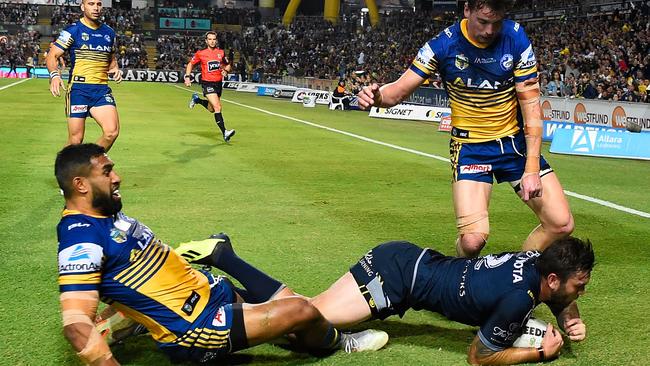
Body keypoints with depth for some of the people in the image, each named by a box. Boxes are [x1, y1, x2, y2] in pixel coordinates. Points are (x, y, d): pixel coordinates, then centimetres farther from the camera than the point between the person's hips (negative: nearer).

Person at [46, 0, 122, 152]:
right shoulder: (73, 30, 0)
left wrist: (115, 69, 7)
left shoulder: (109, 32, 15)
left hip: (102, 89, 4)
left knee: (112, 132, -14)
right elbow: (52, 56, -3)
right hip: (79, 89, -4)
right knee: (76, 140, -2)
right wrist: (54, 75, -22)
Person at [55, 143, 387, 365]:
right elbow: (76, 324, -29)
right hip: (195, 329, -10)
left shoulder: (107, 216, 8)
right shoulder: (81, 239, -23)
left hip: (208, 290, 10)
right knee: (301, 311, -11)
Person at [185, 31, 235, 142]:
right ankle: (224, 133, -19)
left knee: (212, 109, 16)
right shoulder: (200, 53, -4)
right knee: (217, 107, -19)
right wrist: (187, 77, -1)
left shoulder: (221, 52, 5)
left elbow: (228, 64, 19)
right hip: (207, 83, -5)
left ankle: (196, 99, 43)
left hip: (218, 83, 5)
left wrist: (225, 70, -3)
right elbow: (190, 64, 9)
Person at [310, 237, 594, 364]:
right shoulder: (519, 299, -26)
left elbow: (564, 304, 21)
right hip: (396, 277, -8)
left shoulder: (541, 260, -3)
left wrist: (572, 322, -1)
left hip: (407, 258, 8)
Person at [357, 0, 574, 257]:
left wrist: (532, 168, -16)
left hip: (516, 142, 3)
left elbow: (531, 104, -9)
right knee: (473, 239, -20)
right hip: (469, 147, -2)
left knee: (561, 224, -5)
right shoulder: (443, 45, -14)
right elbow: (399, 91, -12)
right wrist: (377, 96, -37)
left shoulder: (516, 38, -10)